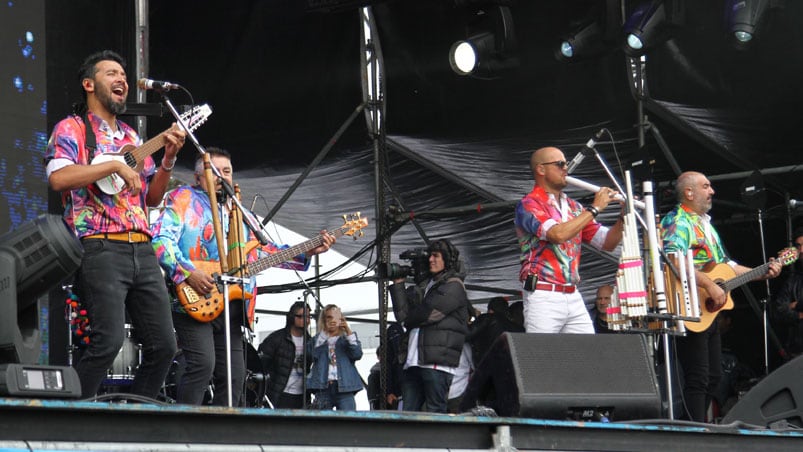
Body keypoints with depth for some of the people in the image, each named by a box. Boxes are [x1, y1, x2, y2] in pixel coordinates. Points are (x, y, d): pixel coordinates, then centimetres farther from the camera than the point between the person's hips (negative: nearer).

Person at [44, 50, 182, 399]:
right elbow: (58, 177, -15)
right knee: (109, 340, -21)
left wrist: (169, 158, 7)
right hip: (100, 249, -7)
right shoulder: (72, 129, 4)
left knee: (163, 345, 1)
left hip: (141, 250, 7)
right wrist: (115, 165, -14)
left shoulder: (131, 138, 24)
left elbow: (153, 198, 22)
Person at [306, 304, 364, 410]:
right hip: (323, 387, 1)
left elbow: (357, 354, -3)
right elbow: (314, 353, -4)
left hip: (344, 387, -1)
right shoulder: (318, 339, 17)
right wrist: (324, 333, -7)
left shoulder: (347, 338, 16)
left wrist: (349, 332, -9)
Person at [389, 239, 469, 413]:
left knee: (435, 413, -8)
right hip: (414, 362, 8)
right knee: (408, 412, 2)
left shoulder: (453, 286, 0)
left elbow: (427, 313, -9)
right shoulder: (425, 285, 24)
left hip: (438, 361, -8)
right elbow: (402, 312, 14)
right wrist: (398, 283, 9)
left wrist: (408, 321, 9)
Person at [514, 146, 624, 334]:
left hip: (573, 297, 6)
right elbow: (557, 234, -21)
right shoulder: (529, 205, -4)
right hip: (543, 296, -6)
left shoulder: (573, 207, 16)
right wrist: (594, 209, -13)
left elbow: (607, 243, 16)